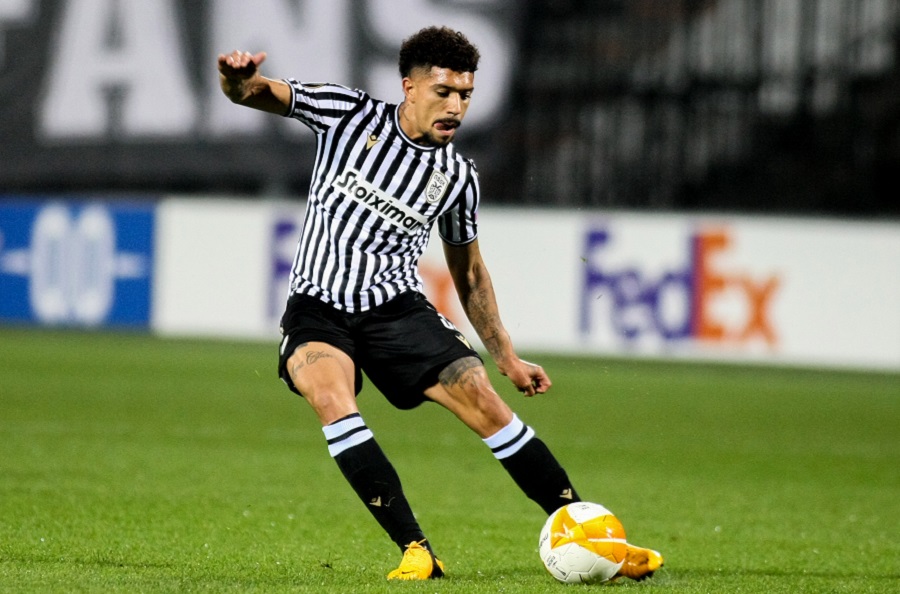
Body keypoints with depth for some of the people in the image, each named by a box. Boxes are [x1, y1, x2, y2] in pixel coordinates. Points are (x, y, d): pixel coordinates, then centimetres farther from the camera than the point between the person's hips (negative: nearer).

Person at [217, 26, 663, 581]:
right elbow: (260, 93, -3)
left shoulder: (458, 176, 5)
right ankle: (416, 551, -30)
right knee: (332, 399, -31)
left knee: (486, 404, -13)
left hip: (399, 308, 2)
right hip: (319, 311, -2)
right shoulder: (350, 114, -2)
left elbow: (468, 270, 18)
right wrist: (240, 79, -29)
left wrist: (506, 356, 14)